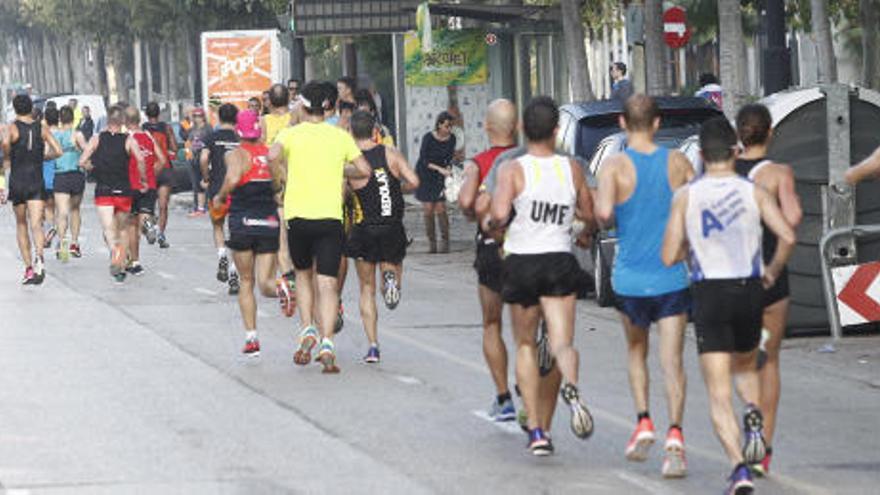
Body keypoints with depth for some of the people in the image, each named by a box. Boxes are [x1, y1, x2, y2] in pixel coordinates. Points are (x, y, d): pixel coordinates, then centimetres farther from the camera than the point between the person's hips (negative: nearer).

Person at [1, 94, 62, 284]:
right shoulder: (41, 128, 3)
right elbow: (58, 151, -2)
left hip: (17, 181, -1)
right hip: (37, 182, 1)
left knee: (21, 225, 14)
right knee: (36, 224, -7)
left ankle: (28, 267, 15)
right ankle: (39, 257, -35)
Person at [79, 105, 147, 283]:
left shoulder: (97, 139, 2)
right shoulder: (129, 140, -2)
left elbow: (82, 162, -4)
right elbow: (140, 161, -17)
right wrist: (143, 181, -4)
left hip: (103, 190, 0)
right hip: (123, 191, 0)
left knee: (109, 230, -8)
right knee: (123, 230, 17)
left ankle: (114, 251, -39)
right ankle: (121, 268, 18)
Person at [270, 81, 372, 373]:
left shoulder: (291, 133, 1)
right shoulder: (340, 136, 6)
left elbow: (273, 155, -19)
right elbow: (364, 170, 4)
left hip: (298, 215, 0)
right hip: (330, 216, 0)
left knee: (303, 275, 22)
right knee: (327, 283, -3)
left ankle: (308, 330, 6)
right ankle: (326, 344, -18)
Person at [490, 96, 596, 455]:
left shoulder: (513, 170, -7)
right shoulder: (572, 169, 2)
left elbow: (499, 214, -19)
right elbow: (589, 214, 9)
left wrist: (492, 226, 3)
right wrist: (585, 234, 31)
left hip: (521, 263, -1)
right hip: (560, 260, 1)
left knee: (525, 345, 14)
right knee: (562, 342, -4)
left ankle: (535, 429, 9)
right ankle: (571, 386, -40)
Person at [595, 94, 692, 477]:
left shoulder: (615, 166, -8)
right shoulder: (677, 162, 0)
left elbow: (604, 212, -21)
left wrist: (603, 219, 2)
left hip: (630, 277, 0)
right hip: (672, 277, 1)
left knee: (636, 351, 23)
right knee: (672, 362, -3)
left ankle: (643, 422, 11)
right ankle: (674, 434, -19)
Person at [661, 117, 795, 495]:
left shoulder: (686, 196, -1)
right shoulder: (753, 191, 0)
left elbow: (669, 257, -3)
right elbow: (787, 236, -11)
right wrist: (773, 271, 6)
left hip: (708, 294, -2)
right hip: (750, 290, 2)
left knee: (719, 394, -1)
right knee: (745, 365, 29)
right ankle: (754, 415, -1)